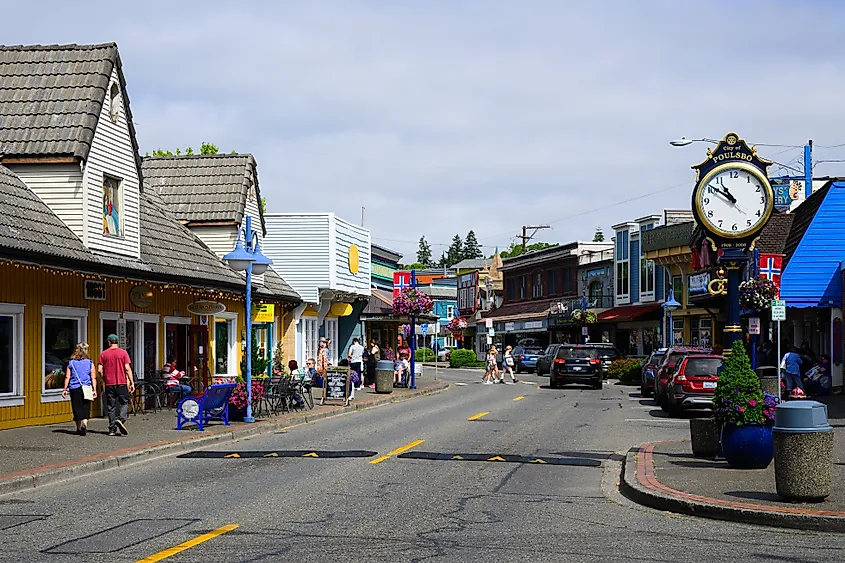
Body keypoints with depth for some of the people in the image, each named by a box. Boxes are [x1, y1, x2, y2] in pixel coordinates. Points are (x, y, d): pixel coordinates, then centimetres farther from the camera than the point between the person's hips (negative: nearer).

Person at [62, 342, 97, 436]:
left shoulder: (71, 363, 3)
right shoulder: (89, 363, 1)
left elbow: (67, 377, 4)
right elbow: (93, 378, 0)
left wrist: (65, 389, 9)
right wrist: (94, 390, 3)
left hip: (74, 389, 1)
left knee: (77, 409, 8)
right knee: (85, 408, 4)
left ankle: (79, 428, 13)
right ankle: (84, 423, -20)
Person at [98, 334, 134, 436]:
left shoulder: (104, 354, 3)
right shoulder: (123, 352, -2)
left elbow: (100, 370, -1)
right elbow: (127, 368, -7)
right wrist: (132, 382, -4)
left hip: (109, 384, 2)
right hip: (122, 383, -2)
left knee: (111, 406, 8)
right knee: (124, 403, 9)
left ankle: (112, 429, 7)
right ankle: (121, 419, -17)